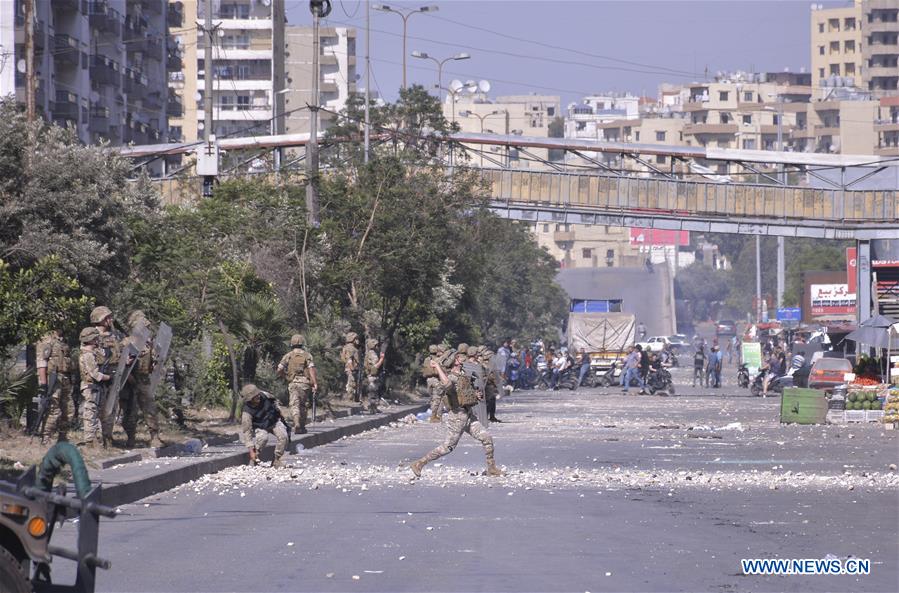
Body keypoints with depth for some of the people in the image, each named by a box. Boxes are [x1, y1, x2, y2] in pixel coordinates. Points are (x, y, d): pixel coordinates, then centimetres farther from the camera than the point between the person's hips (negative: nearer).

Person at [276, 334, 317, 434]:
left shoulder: (288, 356, 6)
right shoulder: (307, 355, 5)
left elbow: (279, 370, 2)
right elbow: (311, 369, -8)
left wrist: (285, 377, 22)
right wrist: (315, 383, -12)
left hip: (293, 383, -1)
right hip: (305, 383, 1)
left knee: (294, 405, -7)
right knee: (302, 405, 15)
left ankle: (297, 424, -29)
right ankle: (302, 427, 21)